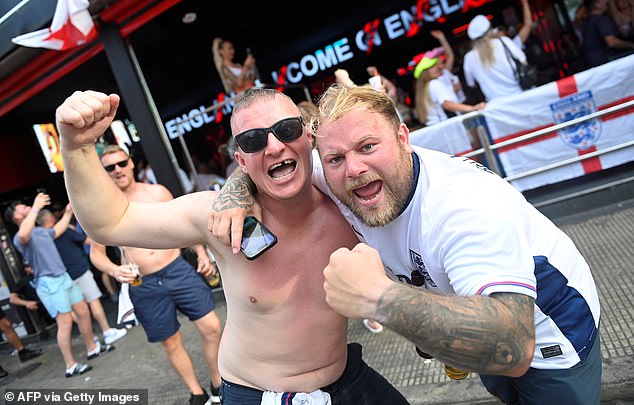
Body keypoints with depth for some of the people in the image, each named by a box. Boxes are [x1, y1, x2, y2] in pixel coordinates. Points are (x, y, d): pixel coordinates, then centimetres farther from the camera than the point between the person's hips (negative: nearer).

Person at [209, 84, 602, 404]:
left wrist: (381, 298, -60)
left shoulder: (467, 206, -41)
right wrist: (236, 189, -26)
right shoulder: (338, 177, -20)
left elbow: (513, 348, -49)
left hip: (545, 331, -5)